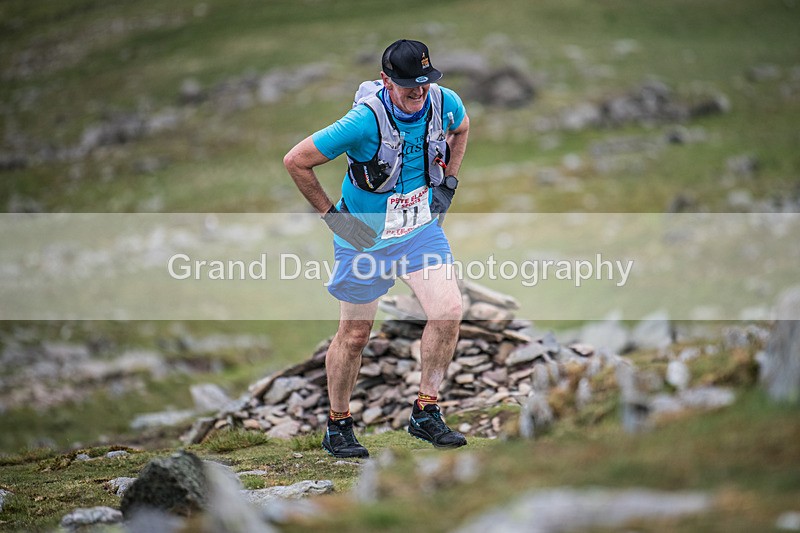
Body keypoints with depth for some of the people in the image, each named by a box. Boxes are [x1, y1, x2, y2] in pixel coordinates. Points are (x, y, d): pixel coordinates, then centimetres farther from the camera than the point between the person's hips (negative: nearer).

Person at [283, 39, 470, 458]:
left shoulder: (445, 103, -13)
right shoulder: (365, 121, -28)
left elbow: (461, 129, 15)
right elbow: (295, 161, -20)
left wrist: (449, 182, 7)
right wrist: (330, 214, -14)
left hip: (421, 228, 4)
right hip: (364, 235, -4)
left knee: (449, 311, -14)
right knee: (354, 335, 6)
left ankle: (425, 414, 1)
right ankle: (337, 427, 26)